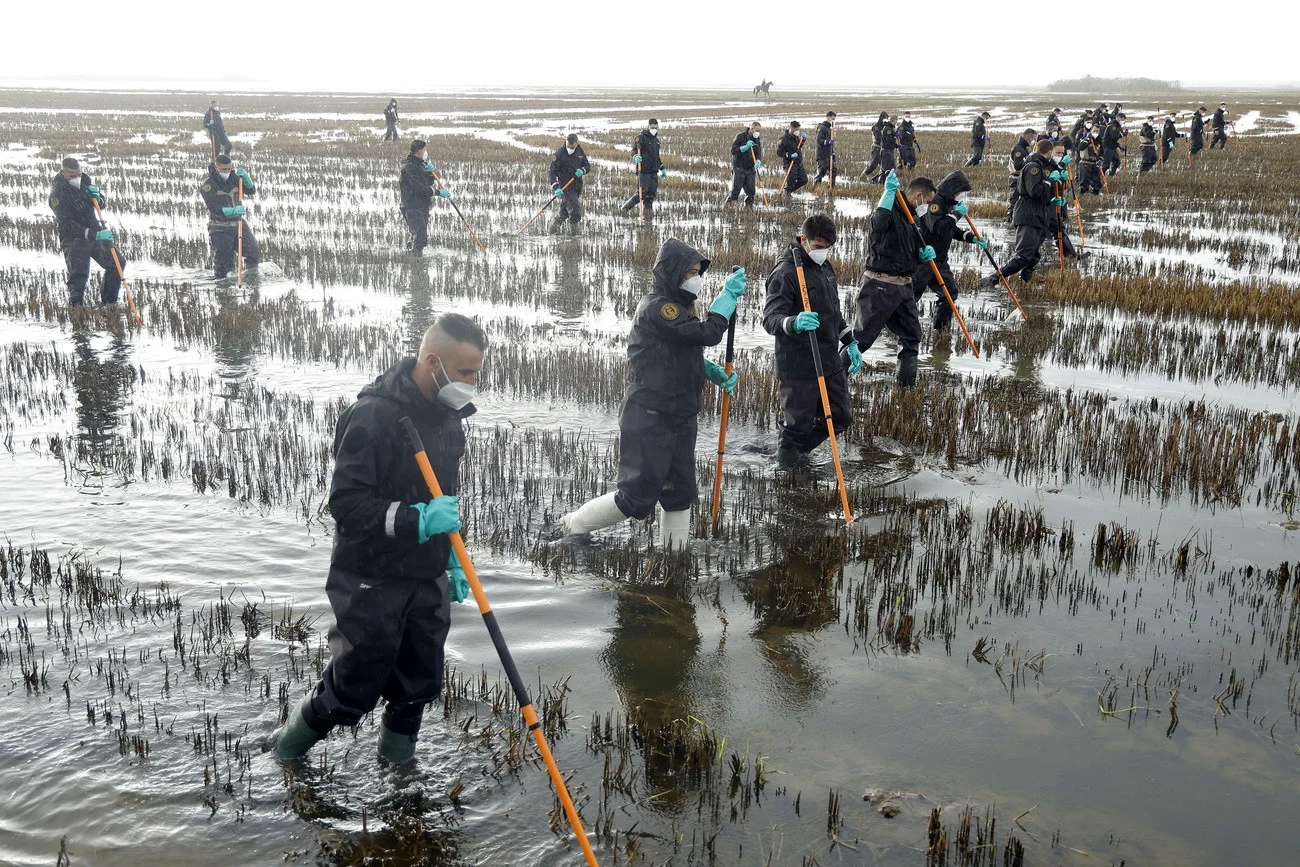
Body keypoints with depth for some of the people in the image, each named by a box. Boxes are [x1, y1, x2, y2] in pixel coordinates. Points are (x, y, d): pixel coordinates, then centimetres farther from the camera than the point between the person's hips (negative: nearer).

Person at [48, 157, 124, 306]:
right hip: (74, 238, -7)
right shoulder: (57, 194, -20)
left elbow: (101, 204, 10)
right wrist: (94, 235, -35)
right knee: (78, 277, -14)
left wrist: (97, 196, -14)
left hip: (96, 232, 7)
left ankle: (108, 302, 19)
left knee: (118, 263, 8)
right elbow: (69, 224, -25)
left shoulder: (85, 179, 0)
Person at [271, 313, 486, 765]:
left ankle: (398, 761, 35)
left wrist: (452, 560, 17)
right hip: (373, 584, -7)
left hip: (428, 580, 7)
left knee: (420, 685, 13)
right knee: (354, 692, 4)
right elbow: (346, 503, -24)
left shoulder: (448, 415, 6)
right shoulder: (373, 415, -22)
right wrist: (415, 520, -33)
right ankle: (288, 748, 31)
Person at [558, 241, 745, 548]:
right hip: (648, 419, -9)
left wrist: (716, 373, 5)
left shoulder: (680, 306, 13)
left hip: (680, 415, 9)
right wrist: (729, 294, -16)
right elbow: (708, 333, -26)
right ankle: (572, 526, 12)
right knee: (638, 498, -6)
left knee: (680, 493, 11)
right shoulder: (656, 308, -18)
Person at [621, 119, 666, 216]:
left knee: (652, 193, 1)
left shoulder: (656, 140, 20)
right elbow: (634, 150, -15)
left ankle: (649, 212, 7)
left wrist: (662, 169, 28)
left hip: (654, 171, 7)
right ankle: (626, 206, 5)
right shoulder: (641, 138, -5)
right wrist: (636, 156, -38)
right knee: (643, 193, -11)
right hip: (643, 171, -7)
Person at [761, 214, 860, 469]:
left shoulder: (825, 266, 12)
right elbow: (770, 319, -24)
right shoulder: (785, 273, -15)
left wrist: (850, 342, 21)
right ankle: (786, 465, 23)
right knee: (798, 424, 0)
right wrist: (794, 323, -43)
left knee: (840, 419, 14)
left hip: (830, 361, 8)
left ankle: (797, 449, 36)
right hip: (798, 366, -8)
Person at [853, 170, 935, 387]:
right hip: (880, 287, -9)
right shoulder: (892, 210, -12)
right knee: (861, 337, -4)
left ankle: (907, 384, 23)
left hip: (903, 287, 9)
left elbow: (914, 252, 23)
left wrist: (925, 253, 1)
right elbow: (878, 223, -37)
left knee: (911, 335, 12)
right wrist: (889, 191, -35)